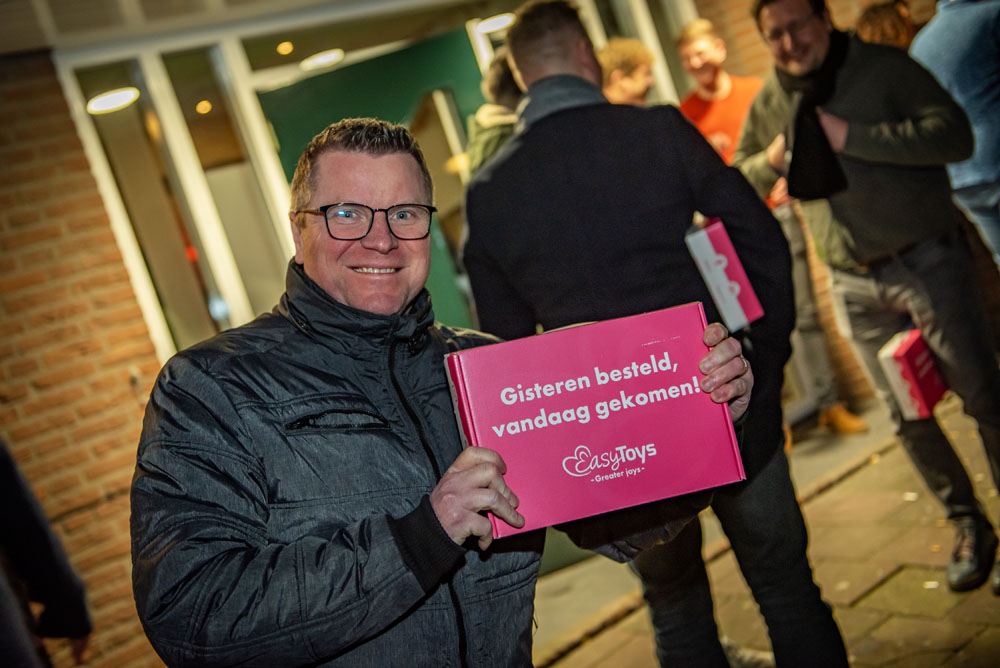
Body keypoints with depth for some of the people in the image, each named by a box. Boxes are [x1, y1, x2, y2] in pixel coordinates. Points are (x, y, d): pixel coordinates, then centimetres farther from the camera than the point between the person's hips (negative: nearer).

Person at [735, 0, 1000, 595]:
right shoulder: (769, 102, 6)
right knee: (908, 416, 10)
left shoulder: (886, 68, -8)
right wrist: (772, 161, -6)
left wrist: (851, 137, -24)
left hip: (927, 259, -4)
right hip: (855, 284, 4)